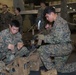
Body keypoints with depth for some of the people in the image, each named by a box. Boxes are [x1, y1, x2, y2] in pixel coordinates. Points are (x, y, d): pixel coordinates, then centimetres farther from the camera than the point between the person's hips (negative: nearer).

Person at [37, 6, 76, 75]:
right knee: (60, 69, 18)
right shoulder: (58, 21, 13)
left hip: (64, 47, -10)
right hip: (62, 47, 10)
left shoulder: (59, 22, -19)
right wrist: (50, 28, 11)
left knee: (42, 49, -20)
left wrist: (44, 38, -17)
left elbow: (57, 39, -25)